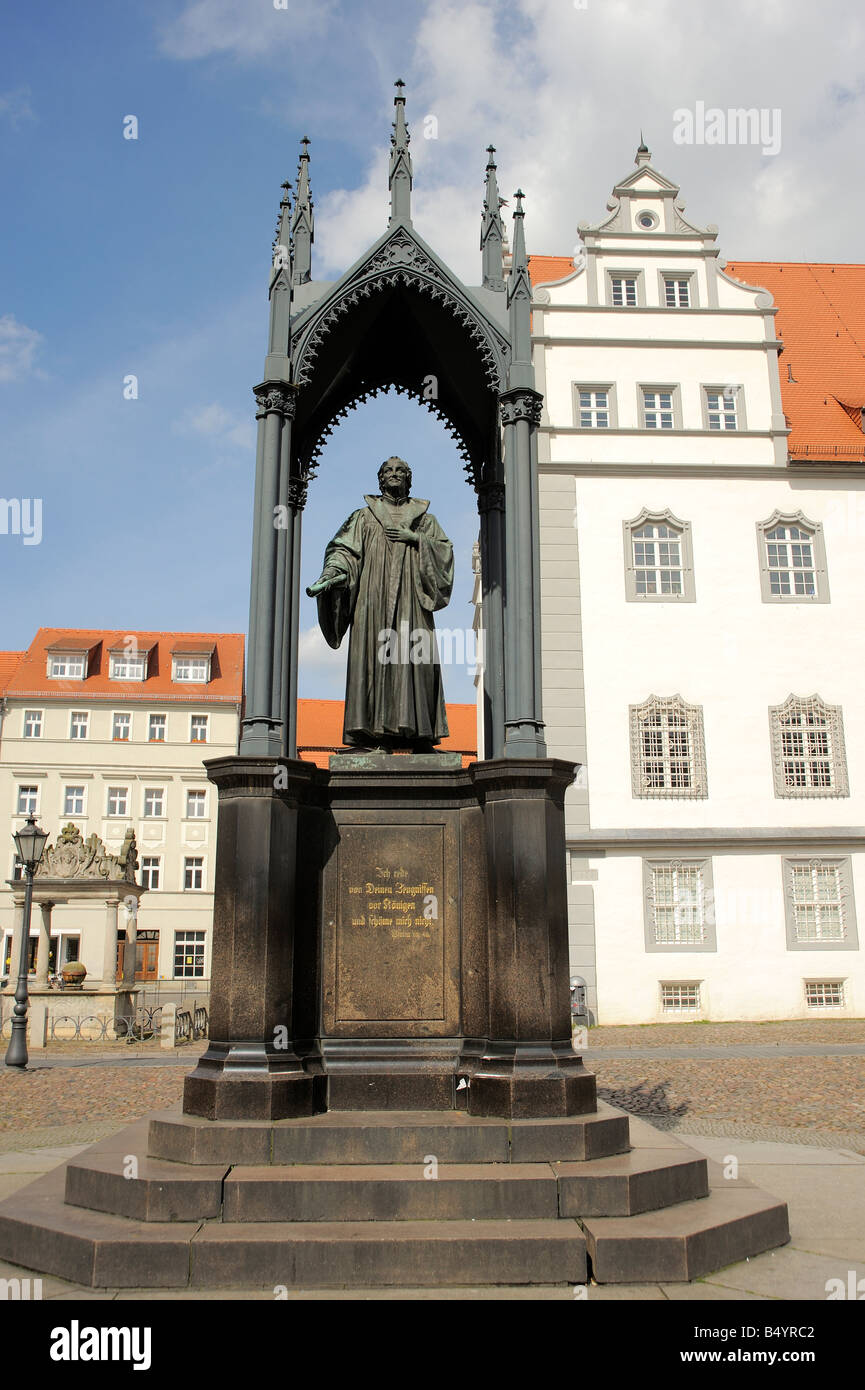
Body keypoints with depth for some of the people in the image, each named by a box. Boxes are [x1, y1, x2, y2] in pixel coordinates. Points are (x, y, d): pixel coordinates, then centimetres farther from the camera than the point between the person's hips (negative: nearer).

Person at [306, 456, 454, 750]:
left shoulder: (424, 518, 22)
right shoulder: (364, 516, 18)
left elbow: (445, 550, 11)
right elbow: (344, 550, 4)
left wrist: (415, 538, -4)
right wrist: (331, 574, -15)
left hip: (410, 599, 1)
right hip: (374, 597, -1)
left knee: (413, 658, -10)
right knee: (374, 656, -12)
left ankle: (418, 735, -12)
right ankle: (378, 734, -14)